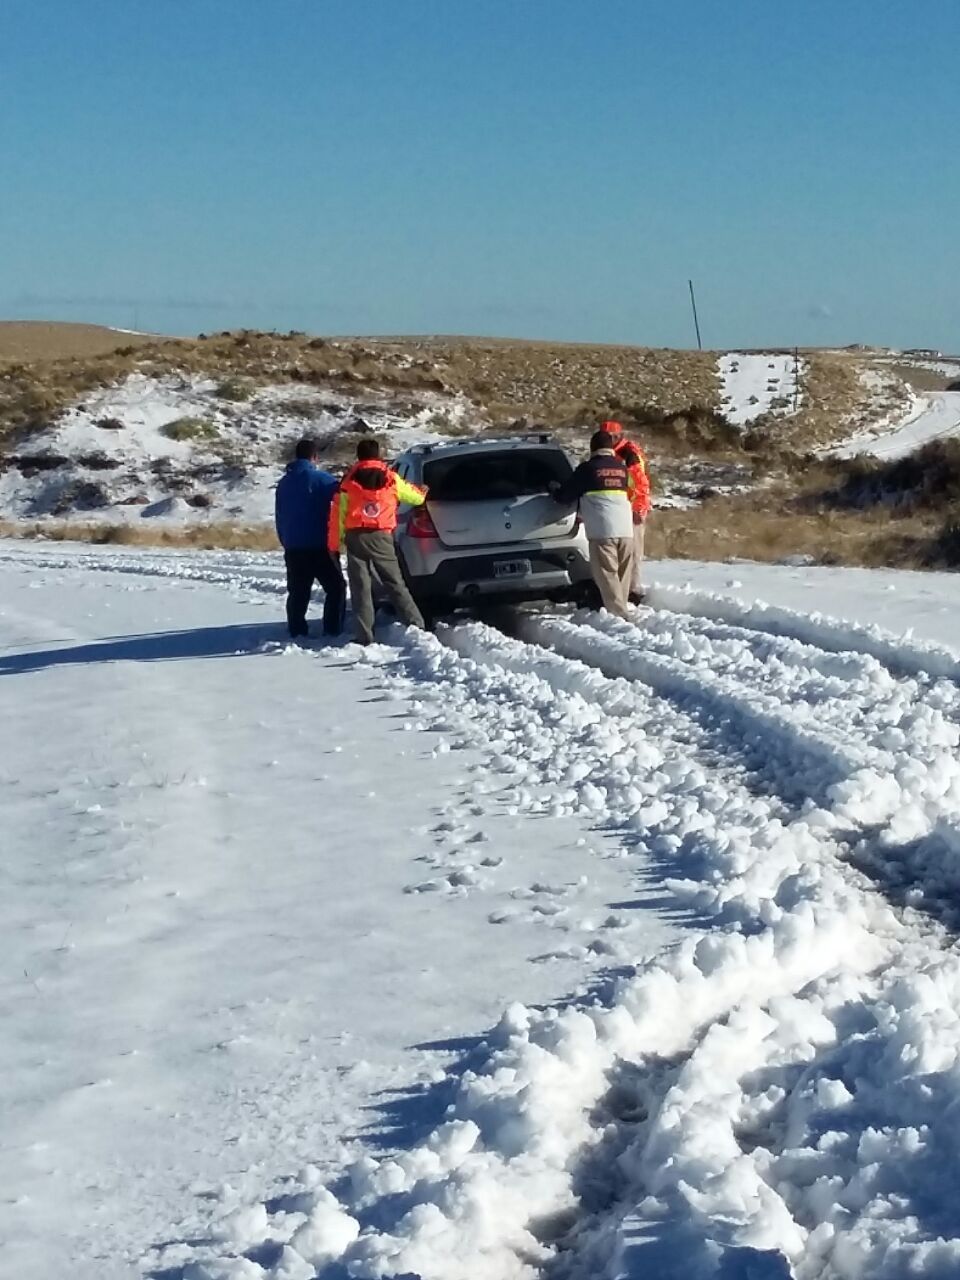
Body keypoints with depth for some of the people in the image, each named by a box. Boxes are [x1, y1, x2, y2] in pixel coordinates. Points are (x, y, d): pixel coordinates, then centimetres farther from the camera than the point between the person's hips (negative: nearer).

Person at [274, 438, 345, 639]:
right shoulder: (324, 480, -8)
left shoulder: (284, 483, 13)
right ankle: (333, 630, -5)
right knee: (335, 587, 2)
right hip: (320, 546, -6)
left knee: (297, 592, 9)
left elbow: (279, 517, 18)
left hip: (293, 548, 6)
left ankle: (297, 632, 6)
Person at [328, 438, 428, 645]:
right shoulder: (391, 479, 7)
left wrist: (334, 545, 7)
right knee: (396, 585, 7)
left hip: (356, 538, -1)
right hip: (381, 537, 1)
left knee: (361, 588, 1)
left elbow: (338, 516, 3)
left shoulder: (348, 482, 5)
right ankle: (416, 626, 2)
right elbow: (415, 497, 20)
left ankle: (365, 637, -4)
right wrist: (423, 492, 44)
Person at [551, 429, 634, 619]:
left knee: (607, 575, -6)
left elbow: (565, 495, 7)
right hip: (626, 529, 5)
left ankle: (619, 615, -15)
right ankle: (620, 609, 16)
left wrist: (555, 490, 32)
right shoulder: (622, 468, 17)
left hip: (602, 531, -5)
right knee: (622, 575, 13)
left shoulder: (588, 468, 1)